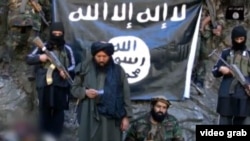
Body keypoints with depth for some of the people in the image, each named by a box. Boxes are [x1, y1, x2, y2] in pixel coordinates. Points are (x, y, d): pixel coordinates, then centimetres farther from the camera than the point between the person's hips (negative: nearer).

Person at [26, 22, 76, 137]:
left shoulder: (67, 49, 5)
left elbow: (73, 65, 10)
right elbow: (28, 59, 7)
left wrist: (66, 71, -12)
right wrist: (39, 57, -13)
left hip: (60, 85, 0)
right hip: (44, 84, 0)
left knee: (58, 111, 5)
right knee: (44, 110, 6)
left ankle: (56, 136, 14)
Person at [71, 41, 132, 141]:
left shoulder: (118, 71, 3)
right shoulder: (85, 69, 2)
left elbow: (125, 95, 5)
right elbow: (74, 88, 9)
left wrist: (126, 116, 0)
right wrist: (85, 92, -12)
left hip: (111, 117, 0)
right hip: (90, 117, 0)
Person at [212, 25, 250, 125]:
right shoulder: (226, 53, 10)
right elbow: (214, 72, 9)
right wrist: (220, 69, -13)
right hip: (226, 94, 0)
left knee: (242, 121, 3)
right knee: (224, 121, 3)